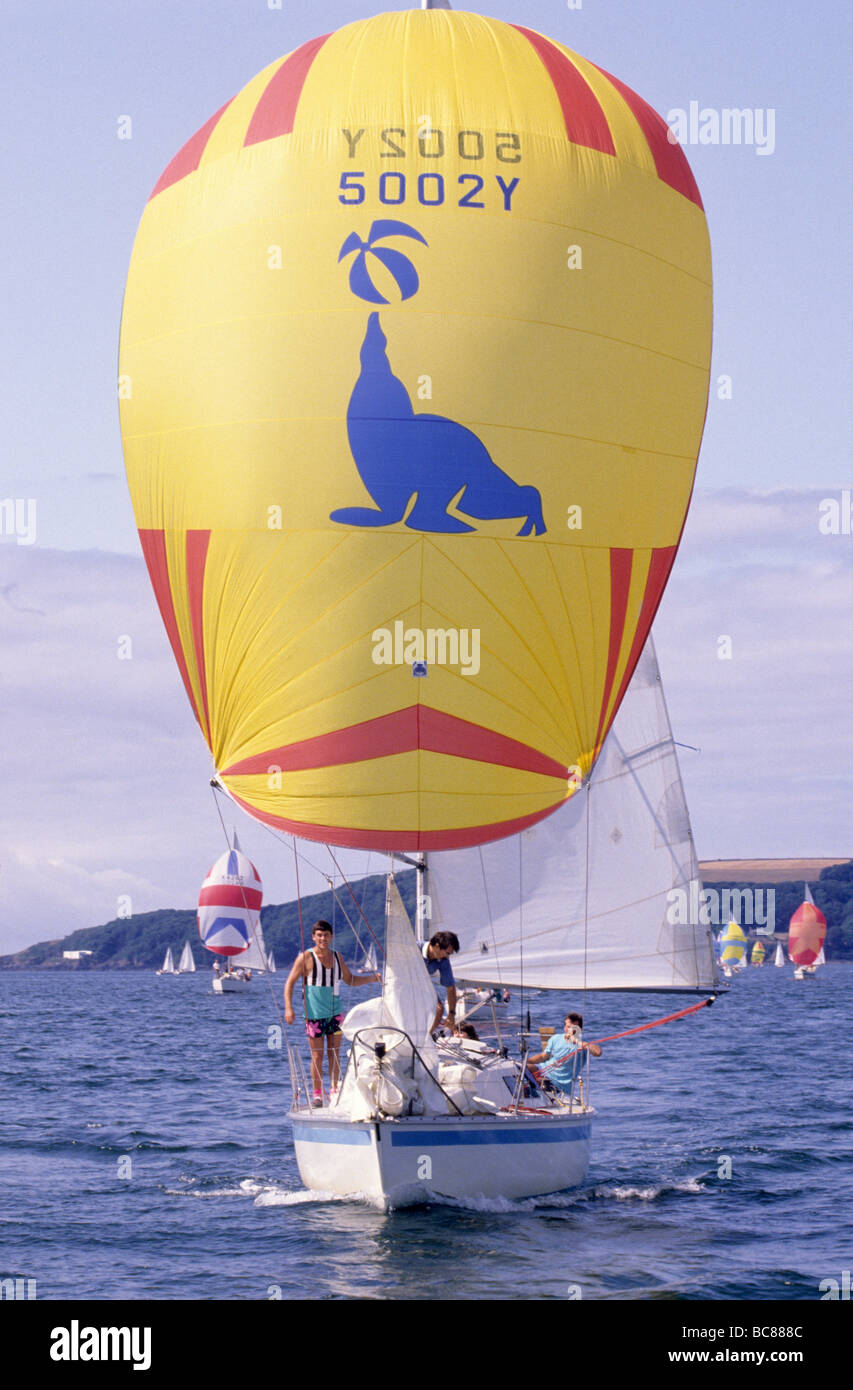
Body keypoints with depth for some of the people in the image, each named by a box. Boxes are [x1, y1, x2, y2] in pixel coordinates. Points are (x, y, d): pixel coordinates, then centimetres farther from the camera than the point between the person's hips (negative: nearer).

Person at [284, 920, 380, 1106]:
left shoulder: (336, 957, 8)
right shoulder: (306, 958, -7)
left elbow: (350, 979, 21)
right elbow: (290, 983, -6)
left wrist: (371, 979, 6)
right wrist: (288, 1008, -17)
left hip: (335, 1012, 4)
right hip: (315, 1014, -4)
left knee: (334, 1054, 5)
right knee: (317, 1056, -2)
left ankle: (334, 1091, 11)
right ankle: (317, 1094, 7)